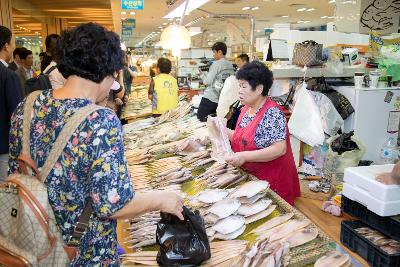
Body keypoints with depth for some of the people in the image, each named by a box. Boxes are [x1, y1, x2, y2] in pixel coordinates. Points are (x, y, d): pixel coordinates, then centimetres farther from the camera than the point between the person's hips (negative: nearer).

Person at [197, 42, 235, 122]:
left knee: (200, 120, 5)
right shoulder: (231, 66, 8)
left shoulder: (216, 64, -11)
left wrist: (203, 76, 9)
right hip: (221, 99, 7)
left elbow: (207, 82, -14)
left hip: (210, 98, -7)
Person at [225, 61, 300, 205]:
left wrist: (244, 156, -29)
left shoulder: (272, 113, -20)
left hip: (272, 181, -7)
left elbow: (280, 149, -27)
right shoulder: (245, 109, 6)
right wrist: (225, 131, 1)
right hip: (251, 177, 7)